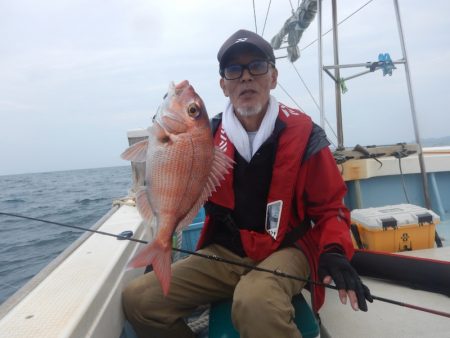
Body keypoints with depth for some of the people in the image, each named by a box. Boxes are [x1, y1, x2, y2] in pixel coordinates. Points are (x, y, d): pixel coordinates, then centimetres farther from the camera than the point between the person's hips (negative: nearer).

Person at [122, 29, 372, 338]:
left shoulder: (303, 134, -6)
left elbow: (329, 207, 0)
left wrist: (334, 251, -20)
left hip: (285, 250, -3)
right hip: (224, 253, 4)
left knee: (255, 302, -38)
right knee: (138, 299, -9)